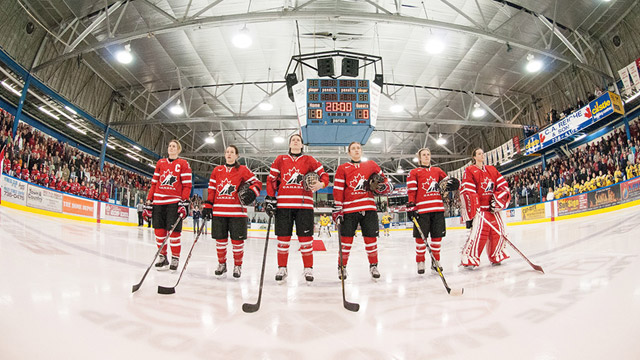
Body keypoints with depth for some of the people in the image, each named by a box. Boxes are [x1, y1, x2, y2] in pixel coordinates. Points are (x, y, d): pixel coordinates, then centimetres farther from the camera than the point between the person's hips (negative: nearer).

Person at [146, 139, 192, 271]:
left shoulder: (183, 164, 3)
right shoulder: (160, 163, 16)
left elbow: (187, 185, -3)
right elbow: (154, 183, 16)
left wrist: (184, 202, -12)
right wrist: (149, 200, 11)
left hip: (174, 202, -4)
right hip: (158, 201, 4)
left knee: (173, 231, -6)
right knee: (159, 230, 5)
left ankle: (175, 258, 6)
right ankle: (162, 257, 19)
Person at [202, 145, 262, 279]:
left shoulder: (243, 170, 3)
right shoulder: (217, 170, 13)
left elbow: (257, 183, 3)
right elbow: (211, 189, 12)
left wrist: (252, 192, -16)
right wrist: (208, 206, 6)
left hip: (237, 211, -3)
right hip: (218, 211, 3)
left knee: (237, 240, 1)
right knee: (220, 239, 8)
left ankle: (238, 266, 17)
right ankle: (221, 264, 27)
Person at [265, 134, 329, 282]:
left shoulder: (309, 160, 11)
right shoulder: (280, 160, 13)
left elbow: (323, 174, 10)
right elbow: (271, 179, 12)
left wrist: (321, 184, -12)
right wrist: (270, 198, 4)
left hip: (304, 204, -1)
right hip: (283, 204, 1)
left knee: (306, 238, 0)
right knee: (283, 237, 4)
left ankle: (308, 269, 13)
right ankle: (282, 268, 17)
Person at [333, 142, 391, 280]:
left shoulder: (371, 165, 12)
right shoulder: (342, 168, 6)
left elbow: (384, 183, 19)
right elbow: (338, 190, 1)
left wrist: (380, 185, -5)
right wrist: (337, 209, -5)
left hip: (368, 208, 2)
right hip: (349, 209, -1)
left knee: (371, 238, 4)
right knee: (346, 238, 0)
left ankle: (373, 265, 21)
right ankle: (342, 266, 16)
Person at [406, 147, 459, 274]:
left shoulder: (437, 170, 19)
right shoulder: (414, 172, 6)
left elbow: (449, 182, 21)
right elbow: (411, 191, -1)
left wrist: (451, 182, -4)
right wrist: (411, 207, -10)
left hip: (438, 208, 4)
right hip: (421, 209, -4)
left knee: (437, 236, 7)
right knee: (421, 237, -3)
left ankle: (435, 261, 21)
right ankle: (420, 262, 12)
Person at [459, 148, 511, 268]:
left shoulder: (492, 170, 16)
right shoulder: (470, 171, -3)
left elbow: (502, 186, 13)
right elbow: (467, 193, -10)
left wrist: (497, 201, -3)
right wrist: (470, 213, -15)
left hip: (493, 208, 7)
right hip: (479, 208, -6)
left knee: (498, 231, 7)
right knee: (479, 232, -17)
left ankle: (496, 257, 25)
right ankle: (469, 258, -8)